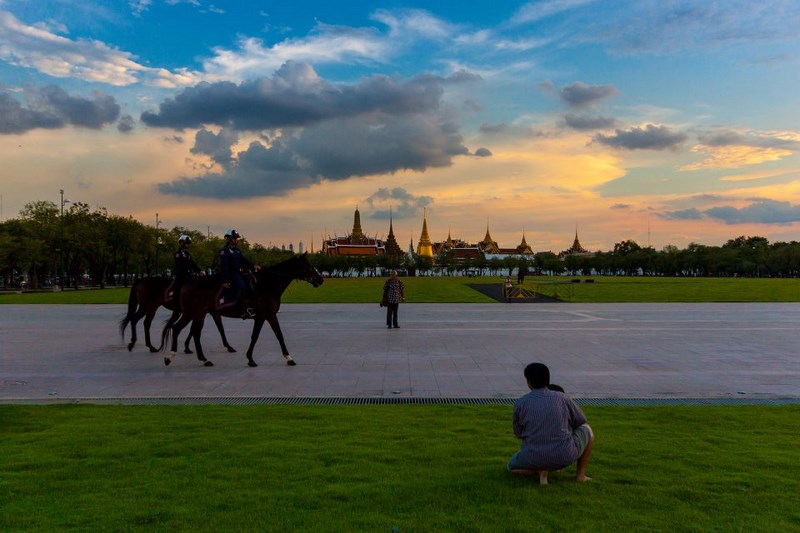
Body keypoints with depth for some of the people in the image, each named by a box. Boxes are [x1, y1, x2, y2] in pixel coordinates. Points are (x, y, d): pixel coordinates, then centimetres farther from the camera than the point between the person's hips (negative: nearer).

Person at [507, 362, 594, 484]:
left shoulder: (520, 403, -1)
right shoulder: (563, 398, 1)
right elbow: (581, 421, 17)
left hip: (534, 459, -1)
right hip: (564, 456, 1)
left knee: (512, 467, 32)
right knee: (586, 430, 27)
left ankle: (542, 470, 3)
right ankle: (580, 474, 23)